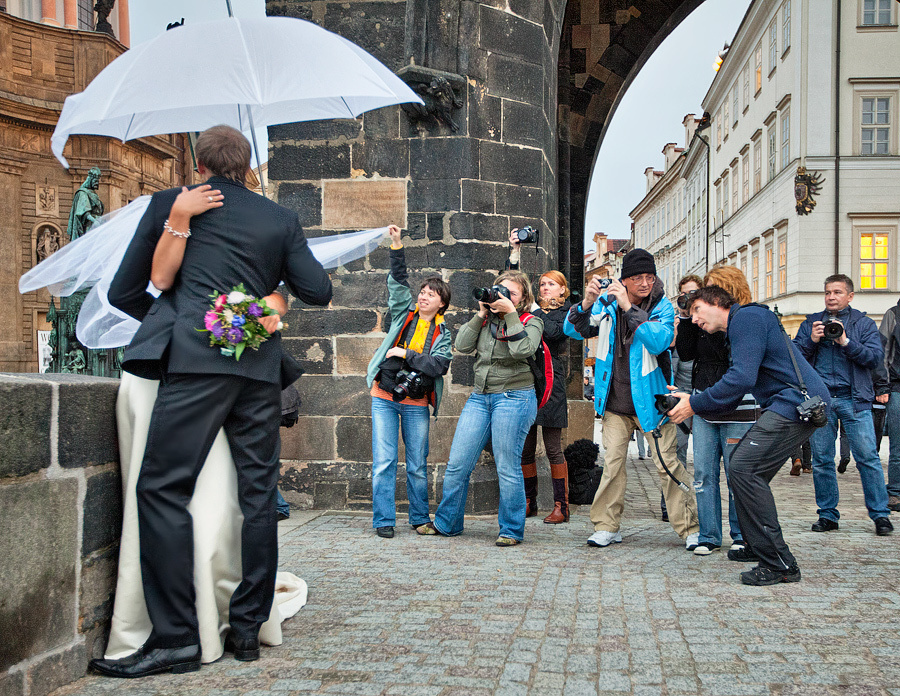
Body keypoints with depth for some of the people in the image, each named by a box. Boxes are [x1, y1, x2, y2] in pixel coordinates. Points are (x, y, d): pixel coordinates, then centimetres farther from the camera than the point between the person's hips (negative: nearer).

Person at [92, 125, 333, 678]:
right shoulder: (281, 219, 14)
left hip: (197, 361, -4)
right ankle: (248, 628, 15)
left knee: (164, 491, -2)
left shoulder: (171, 205, 9)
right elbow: (319, 292, 12)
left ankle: (176, 637, -7)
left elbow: (124, 292, 13)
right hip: (261, 367, 4)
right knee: (258, 496, 9)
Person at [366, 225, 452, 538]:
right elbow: (398, 279, 4)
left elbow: (439, 366, -8)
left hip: (416, 403, 0)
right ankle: (383, 520, 2)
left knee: (418, 465, 5)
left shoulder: (442, 334, 6)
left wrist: (406, 354, -12)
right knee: (384, 461, -5)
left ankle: (420, 518, 19)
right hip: (384, 397, 0)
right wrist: (397, 246, -5)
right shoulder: (404, 313, 10)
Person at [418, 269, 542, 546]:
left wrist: (511, 314, -13)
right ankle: (446, 523, 19)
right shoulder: (486, 319, 14)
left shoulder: (531, 321, 3)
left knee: (507, 468, -3)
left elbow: (522, 350, -16)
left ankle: (511, 530, 10)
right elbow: (463, 346, 3)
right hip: (480, 396, 5)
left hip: (514, 396, -5)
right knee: (457, 463, 4)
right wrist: (481, 314, 0)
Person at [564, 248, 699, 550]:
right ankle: (607, 527, 15)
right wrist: (586, 304, -16)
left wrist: (629, 308, -28)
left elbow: (659, 341, -24)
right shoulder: (607, 302, 2)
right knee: (612, 463, 4)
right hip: (615, 402, 3)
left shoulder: (662, 307, -7)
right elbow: (573, 331, 3)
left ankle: (690, 528, 7)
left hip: (649, 399, -3)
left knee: (667, 463, -3)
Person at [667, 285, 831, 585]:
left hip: (797, 402, -11)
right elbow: (731, 400, 22)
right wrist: (690, 399, 10)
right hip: (787, 405, 11)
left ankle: (779, 564, -15)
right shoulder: (740, 328, 26)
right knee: (743, 464, 17)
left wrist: (694, 405, -12)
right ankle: (758, 546, 29)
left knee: (745, 467, -17)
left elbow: (742, 378, -19)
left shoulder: (747, 316, -6)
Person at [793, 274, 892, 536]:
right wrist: (812, 341, -7)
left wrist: (846, 341, -13)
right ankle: (827, 515, 14)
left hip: (854, 399, -2)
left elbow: (876, 357, -3)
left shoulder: (863, 324, 9)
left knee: (868, 457, -7)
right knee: (821, 460, 4)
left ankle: (880, 514, 1)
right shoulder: (811, 323, 15)